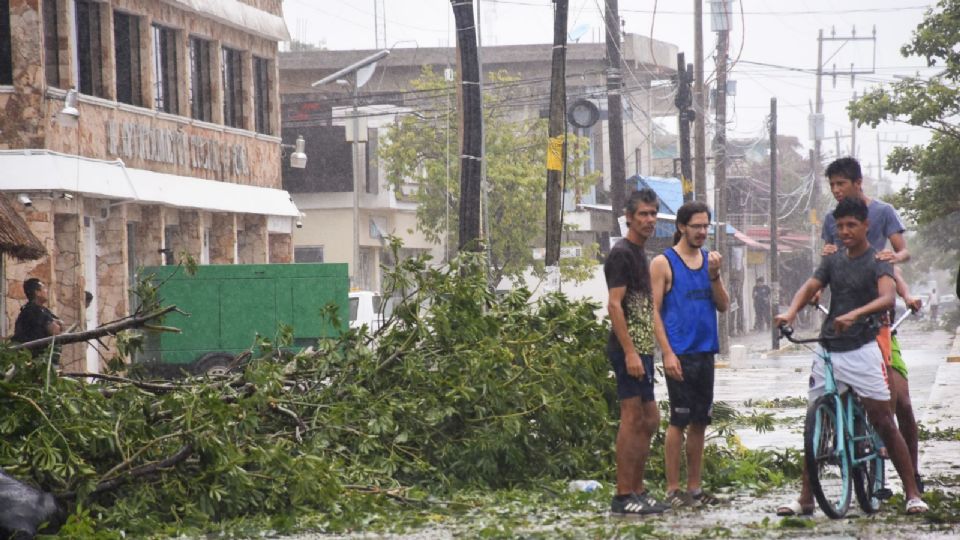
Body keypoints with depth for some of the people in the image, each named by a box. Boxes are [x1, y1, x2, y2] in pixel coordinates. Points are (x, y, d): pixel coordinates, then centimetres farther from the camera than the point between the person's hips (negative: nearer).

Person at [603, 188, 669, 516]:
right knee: (632, 418, -9)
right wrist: (630, 353, -23)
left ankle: (637, 491, 17)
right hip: (628, 350, -10)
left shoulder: (639, 254, 19)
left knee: (649, 421, 11)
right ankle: (623, 496, -8)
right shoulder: (621, 254, -10)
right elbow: (614, 305, -18)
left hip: (641, 349, 10)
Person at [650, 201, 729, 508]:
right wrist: (667, 353, -15)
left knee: (700, 421, 8)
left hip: (705, 352, 6)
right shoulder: (663, 263, -3)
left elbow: (723, 306, 9)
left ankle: (694, 487, 14)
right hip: (680, 353, -6)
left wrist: (714, 275, -7)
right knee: (679, 420, -5)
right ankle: (673, 490, -1)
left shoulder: (709, 260, 12)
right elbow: (654, 311, -7)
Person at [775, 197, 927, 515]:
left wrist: (854, 314, -40)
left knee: (884, 423, -6)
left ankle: (912, 494, -1)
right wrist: (791, 312, -23)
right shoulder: (833, 262, 13)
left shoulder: (878, 262, -4)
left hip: (861, 349, -5)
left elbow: (887, 298, -22)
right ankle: (806, 499, 11)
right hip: (827, 351, 5)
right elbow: (809, 288, -1)